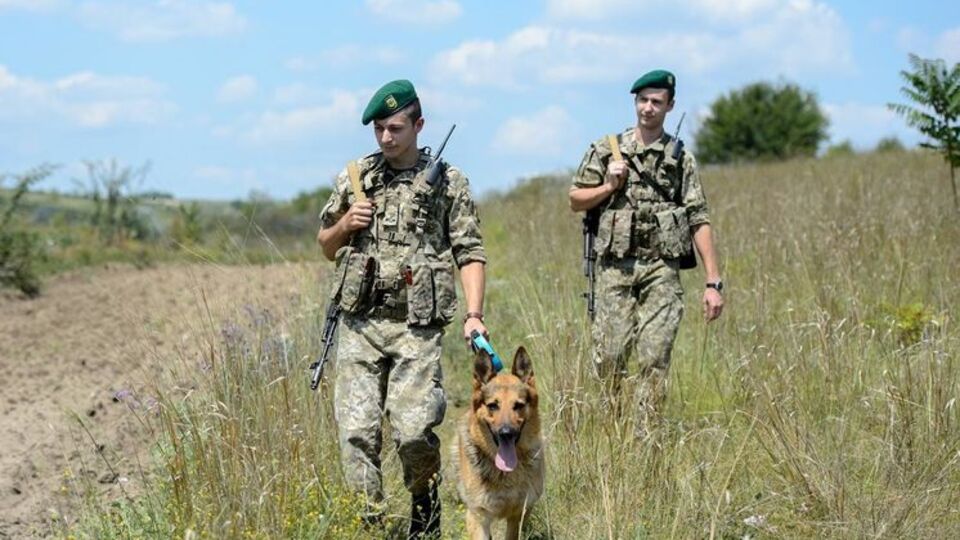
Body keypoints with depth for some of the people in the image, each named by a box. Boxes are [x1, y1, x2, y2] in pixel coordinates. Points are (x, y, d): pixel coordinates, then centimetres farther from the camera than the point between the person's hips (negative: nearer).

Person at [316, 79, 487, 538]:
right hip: (359, 323, 3)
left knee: (413, 429, -12)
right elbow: (326, 246, 21)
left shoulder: (448, 182, 4)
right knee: (356, 431, -4)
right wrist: (345, 225, -1)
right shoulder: (354, 178, 13)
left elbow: (470, 253, 2)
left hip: (417, 327, -3)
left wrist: (474, 314, -10)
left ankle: (424, 499, 16)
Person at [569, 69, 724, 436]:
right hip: (615, 267, 0)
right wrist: (610, 186, -6)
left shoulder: (681, 158, 8)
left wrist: (713, 282, -2)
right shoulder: (606, 149, 9)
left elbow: (699, 222, 4)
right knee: (609, 358, -3)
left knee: (654, 360, -5)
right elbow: (576, 200, 13)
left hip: (662, 270, 0)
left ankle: (645, 440, 1)